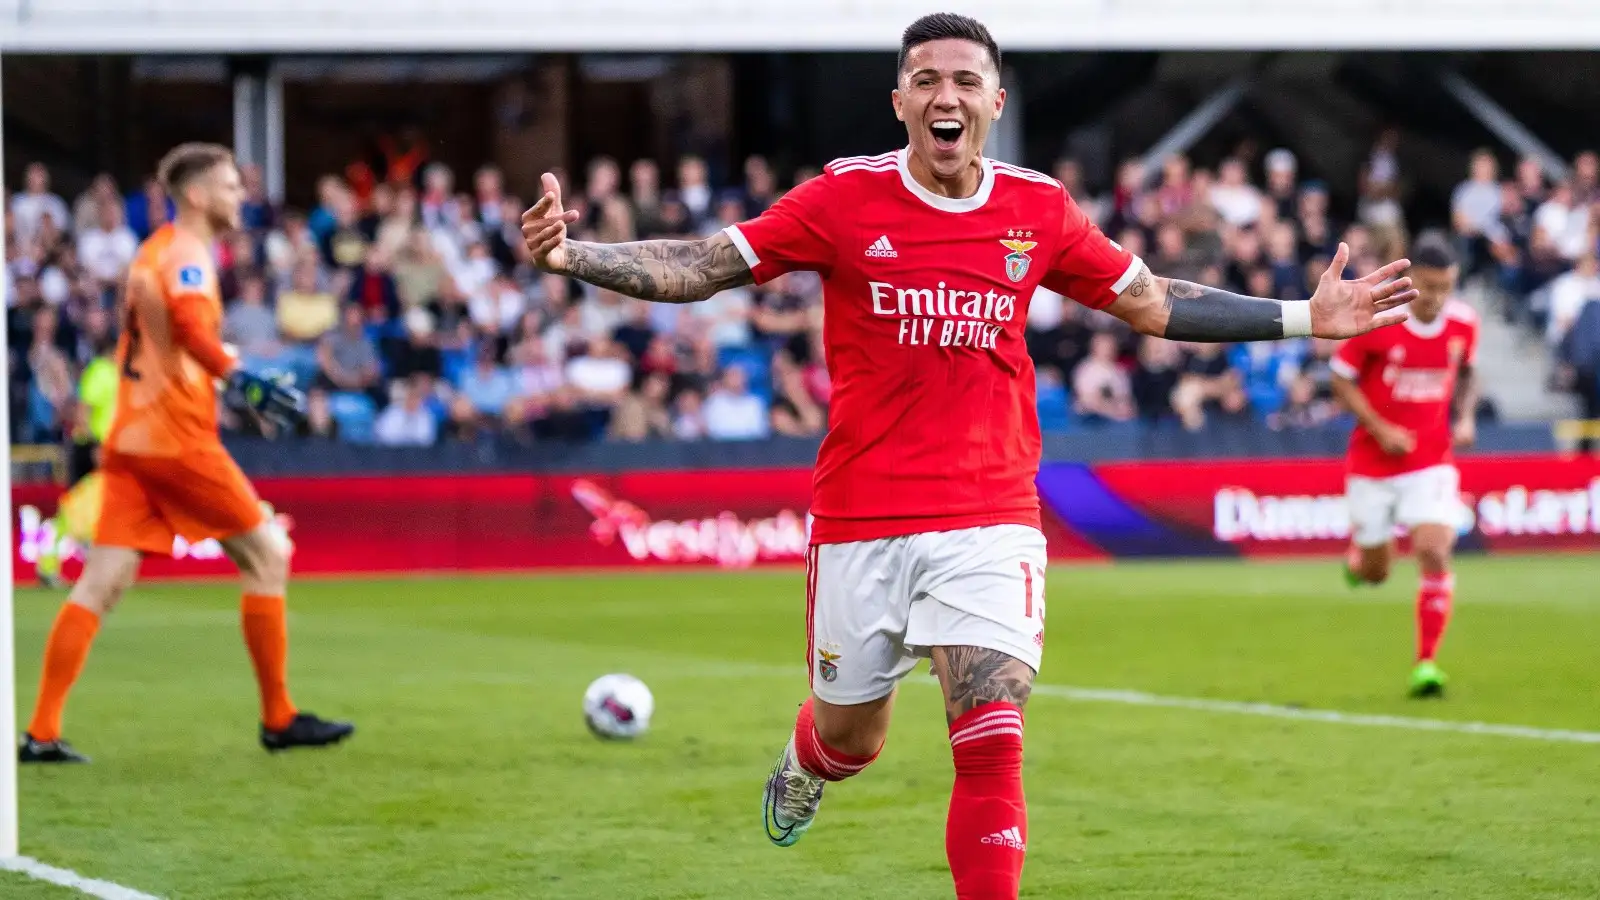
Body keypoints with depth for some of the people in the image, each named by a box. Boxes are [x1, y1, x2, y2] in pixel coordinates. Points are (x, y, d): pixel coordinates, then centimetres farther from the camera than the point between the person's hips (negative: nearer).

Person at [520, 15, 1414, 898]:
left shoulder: (1039, 209, 2)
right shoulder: (845, 199, -5)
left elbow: (1154, 303, 14)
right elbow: (698, 269, -5)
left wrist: (1305, 318, 10)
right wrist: (569, 255, -20)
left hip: (991, 519, 1)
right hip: (860, 519, 0)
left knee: (992, 745, -15)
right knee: (851, 738, 16)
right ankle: (803, 764, 53)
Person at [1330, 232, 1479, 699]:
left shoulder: (1463, 323, -5)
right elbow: (1342, 380, -6)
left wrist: (1465, 418, -2)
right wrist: (1380, 430, -16)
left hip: (1431, 461, 1)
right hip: (1373, 463, -1)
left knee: (1434, 553, -18)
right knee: (1374, 573, 8)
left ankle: (1426, 665, -12)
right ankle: (1357, 554, 48)